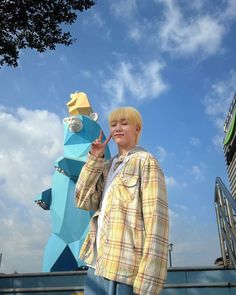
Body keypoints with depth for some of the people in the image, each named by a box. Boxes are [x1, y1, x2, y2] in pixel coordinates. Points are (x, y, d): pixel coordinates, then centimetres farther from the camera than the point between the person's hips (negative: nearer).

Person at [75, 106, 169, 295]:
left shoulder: (145, 161, -3)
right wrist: (94, 159, 2)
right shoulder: (108, 166, 17)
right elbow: (84, 201, 7)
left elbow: (156, 219, -12)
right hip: (97, 263, 6)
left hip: (125, 267, -6)